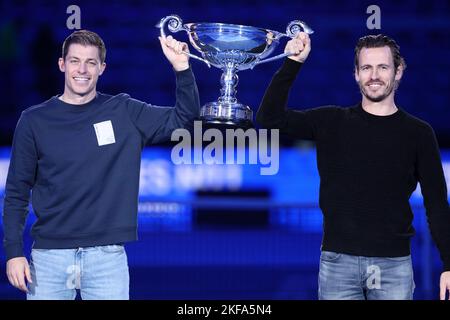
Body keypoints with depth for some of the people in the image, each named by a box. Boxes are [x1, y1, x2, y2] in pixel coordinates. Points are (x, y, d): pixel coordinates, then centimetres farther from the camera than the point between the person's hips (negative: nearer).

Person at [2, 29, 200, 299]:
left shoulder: (124, 112, 6)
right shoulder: (34, 120, 4)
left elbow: (184, 117, 2)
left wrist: (182, 68, -13)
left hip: (108, 256, 0)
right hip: (49, 254, 0)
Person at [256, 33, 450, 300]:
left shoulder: (418, 133, 3)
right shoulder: (332, 122, 5)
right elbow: (270, 118, -2)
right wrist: (293, 63, -10)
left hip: (394, 264, 0)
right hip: (338, 260, 0)